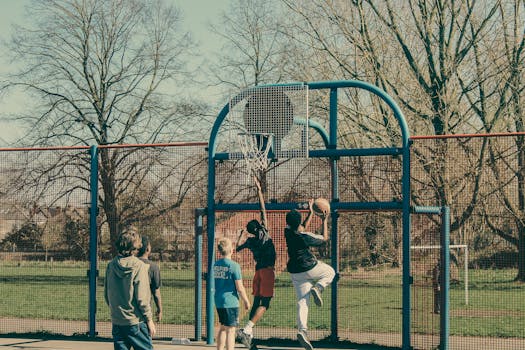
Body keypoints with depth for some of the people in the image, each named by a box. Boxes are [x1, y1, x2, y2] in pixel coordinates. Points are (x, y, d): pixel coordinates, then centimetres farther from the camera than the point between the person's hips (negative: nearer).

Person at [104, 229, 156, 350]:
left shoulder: (111, 266, 2)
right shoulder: (139, 266, -12)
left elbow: (106, 294, 9)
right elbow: (142, 298, -13)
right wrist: (149, 320, -5)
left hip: (116, 321, 5)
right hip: (136, 322, -5)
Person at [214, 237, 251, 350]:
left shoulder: (215, 264, 6)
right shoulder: (234, 266, -14)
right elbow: (239, 287, -13)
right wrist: (246, 301, -1)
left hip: (218, 301, 7)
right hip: (230, 302, -7)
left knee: (222, 328, 20)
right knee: (231, 330, -3)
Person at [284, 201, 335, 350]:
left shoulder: (288, 233, -4)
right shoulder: (305, 237, -22)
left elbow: (304, 228, 17)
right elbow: (324, 238, -6)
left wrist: (311, 212, 21)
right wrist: (324, 221, 4)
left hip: (295, 271, 5)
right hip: (309, 268, -5)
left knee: (302, 301, 6)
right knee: (330, 272, 24)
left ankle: (302, 330, -10)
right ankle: (318, 287, -4)